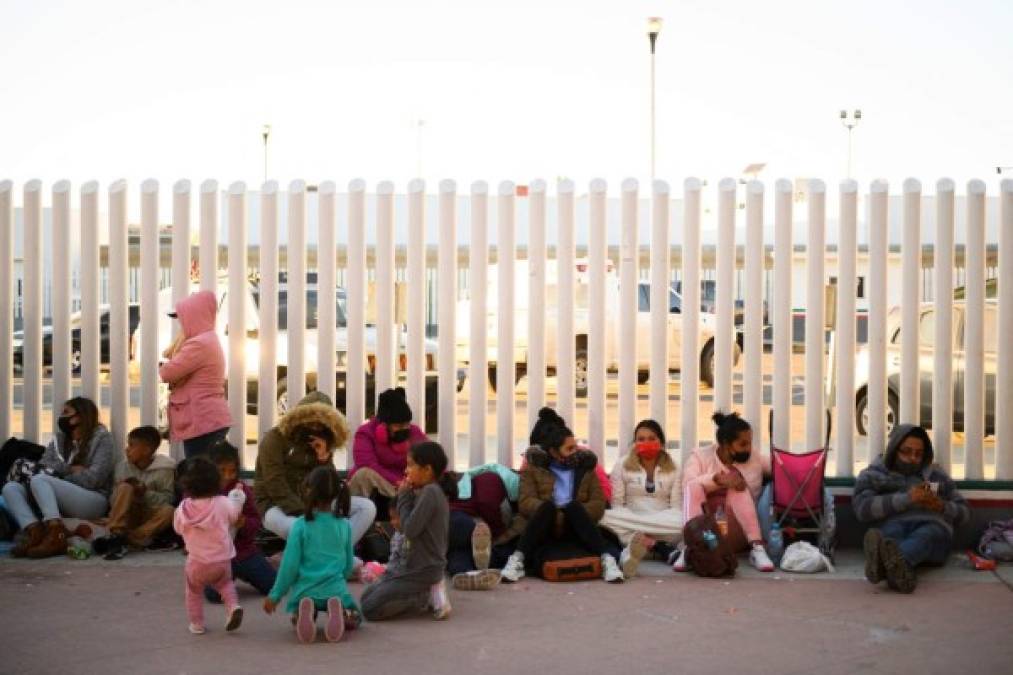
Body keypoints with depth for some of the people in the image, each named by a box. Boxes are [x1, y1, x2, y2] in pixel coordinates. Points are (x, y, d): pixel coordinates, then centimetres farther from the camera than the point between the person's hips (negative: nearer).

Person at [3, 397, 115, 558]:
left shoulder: (101, 437, 2)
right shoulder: (59, 438, 19)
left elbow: (92, 479, -9)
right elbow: (42, 467, 5)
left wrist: (57, 472, -2)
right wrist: (69, 469, -9)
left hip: (93, 501, -6)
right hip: (59, 505, 6)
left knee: (38, 480, -26)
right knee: (11, 487, -11)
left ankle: (56, 536, -42)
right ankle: (34, 531, -36)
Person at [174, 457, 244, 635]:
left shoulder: (183, 508, -10)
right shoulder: (223, 504, -12)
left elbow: (178, 528, 4)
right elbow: (234, 514, 8)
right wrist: (237, 496, 27)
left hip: (197, 562, 0)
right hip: (222, 560, 1)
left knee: (194, 592, 23)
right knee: (225, 583, 28)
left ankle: (196, 623, 26)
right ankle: (233, 606, 4)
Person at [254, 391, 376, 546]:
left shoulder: (322, 443, 13)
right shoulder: (275, 439, -4)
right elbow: (275, 486, -15)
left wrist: (324, 458, -9)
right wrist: (304, 515, -24)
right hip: (278, 506, -6)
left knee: (367, 507, -14)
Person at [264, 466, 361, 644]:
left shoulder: (301, 525, -7)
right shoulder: (344, 525, 2)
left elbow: (290, 564, -7)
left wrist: (275, 595, 4)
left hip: (305, 590, 0)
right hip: (335, 589, 0)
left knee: (297, 619, 30)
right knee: (354, 618, 25)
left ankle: (305, 611, -9)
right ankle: (338, 610, -11)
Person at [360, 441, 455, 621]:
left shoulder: (430, 492, -19)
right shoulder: (434, 491, 10)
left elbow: (410, 529, -21)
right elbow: (411, 527, 13)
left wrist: (404, 497, -9)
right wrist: (407, 496, 2)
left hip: (422, 571, -10)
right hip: (414, 565, 10)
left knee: (369, 608, -11)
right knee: (366, 596, 17)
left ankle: (427, 597, -4)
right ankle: (428, 592, 9)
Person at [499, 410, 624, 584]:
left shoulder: (585, 468, 14)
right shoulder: (534, 467, 10)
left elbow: (598, 504, 3)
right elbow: (526, 501, -4)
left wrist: (571, 515, -15)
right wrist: (554, 515, -22)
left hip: (574, 529, 1)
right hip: (543, 528, -1)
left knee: (573, 506, -29)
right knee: (548, 506, -31)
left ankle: (607, 560, -40)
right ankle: (517, 560, -41)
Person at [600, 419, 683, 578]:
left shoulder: (672, 467, 8)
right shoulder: (622, 464, 7)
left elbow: (676, 507, 1)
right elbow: (617, 504, 3)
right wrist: (630, 519, -18)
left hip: (663, 524, 0)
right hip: (631, 520, 0)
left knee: (681, 522, -33)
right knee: (607, 517, -33)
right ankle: (661, 548, -35)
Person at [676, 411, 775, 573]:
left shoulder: (755, 458, 10)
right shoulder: (700, 455, 2)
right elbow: (688, 485, -15)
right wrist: (717, 479, -29)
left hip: (737, 533, 1)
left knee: (738, 487, -23)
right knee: (694, 487, -26)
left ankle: (757, 548, -34)